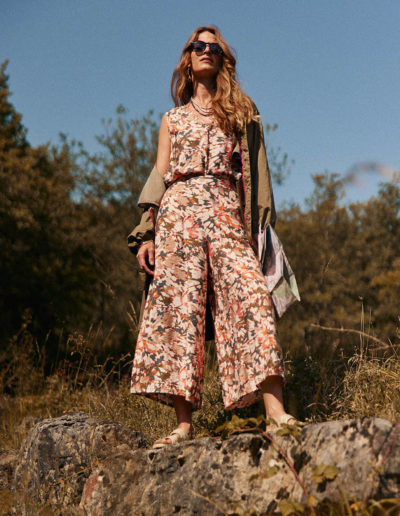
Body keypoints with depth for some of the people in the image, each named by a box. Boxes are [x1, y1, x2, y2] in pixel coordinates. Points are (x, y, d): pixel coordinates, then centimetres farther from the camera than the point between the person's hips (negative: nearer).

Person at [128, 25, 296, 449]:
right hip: (177, 212, 1)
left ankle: (276, 412, -22)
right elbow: (159, 175, 15)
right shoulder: (172, 119, 22)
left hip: (226, 215, 0)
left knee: (249, 296, -18)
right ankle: (184, 423, -10)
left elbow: (256, 174, 14)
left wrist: (259, 225, 2)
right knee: (179, 307, -10)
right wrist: (147, 233, 3)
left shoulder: (242, 113, 20)